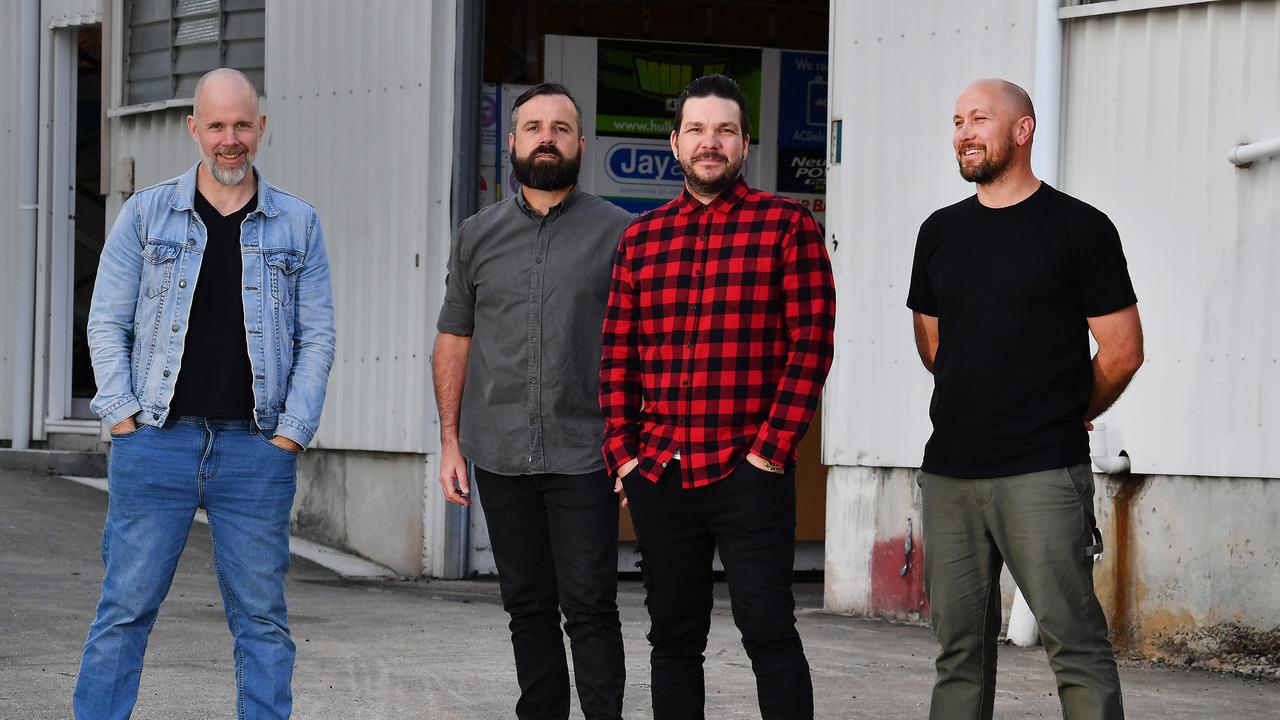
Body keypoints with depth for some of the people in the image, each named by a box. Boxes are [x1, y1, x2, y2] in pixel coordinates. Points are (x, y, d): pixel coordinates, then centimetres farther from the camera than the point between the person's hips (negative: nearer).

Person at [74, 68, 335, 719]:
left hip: (256, 448, 1)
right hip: (156, 441, -1)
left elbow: (317, 335, 8)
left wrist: (293, 429, -2)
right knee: (126, 604, 0)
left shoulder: (297, 224, 9)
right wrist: (122, 413, -4)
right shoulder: (146, 214, 7)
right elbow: (107, 321, 6)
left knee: (261, 614, 4)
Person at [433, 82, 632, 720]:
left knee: (589, 608, -5)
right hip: (500, 458, 3)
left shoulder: (617, 232, 3)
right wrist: (450, 441, 8)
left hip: (584, 456, -3)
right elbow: (454, 339, 15)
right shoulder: (477, 236, 11)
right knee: (529, 607, 8)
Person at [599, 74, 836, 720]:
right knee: (673, 636, 9)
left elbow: (812, 345, -5)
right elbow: (617, 356, 13)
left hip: (748, 472, -4)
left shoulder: (787, 226, 1)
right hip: (657, 474, 4)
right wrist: (623, 454, 3)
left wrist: (771, 449, -11)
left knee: (768, 630, -7)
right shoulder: (641, 237, 13)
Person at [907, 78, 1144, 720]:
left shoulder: (1078, 228, -3)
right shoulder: (941, 232, 12)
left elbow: (1122, 351, 0)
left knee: (1073, 637, -9)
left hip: (1042, 474, -5)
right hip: (949, 470, 5)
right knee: (959, 644, 7)